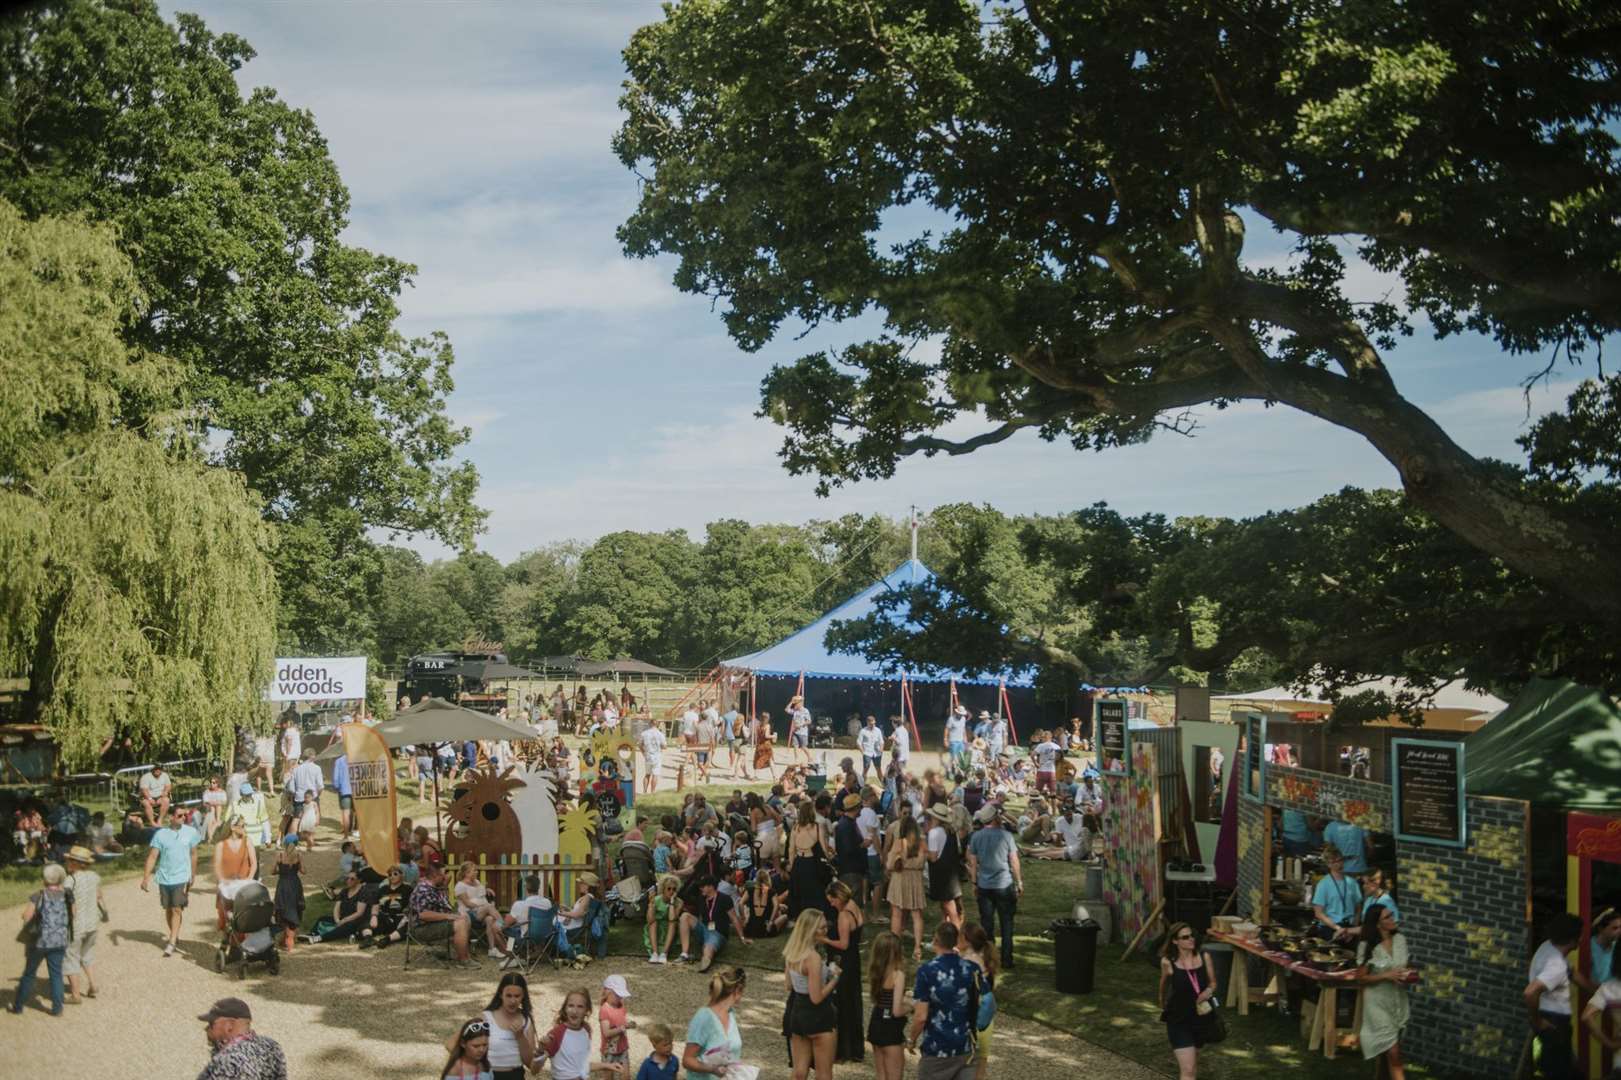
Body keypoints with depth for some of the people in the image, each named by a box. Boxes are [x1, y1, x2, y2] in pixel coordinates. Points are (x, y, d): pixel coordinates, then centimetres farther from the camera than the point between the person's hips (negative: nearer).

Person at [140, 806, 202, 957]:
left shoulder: (190, 832, -3)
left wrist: (193, 876, 13)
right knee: (168, 909, 13)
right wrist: (146, 877, -13)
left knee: (177, 909, -9)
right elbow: (152, 856, -5)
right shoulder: (160, 834, -5)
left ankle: (172, 943, -8)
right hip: (164, 878, 2)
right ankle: (175, 937, 31)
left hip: (182, 878, -2)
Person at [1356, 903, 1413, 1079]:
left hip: (1398, 1001, 5)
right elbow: (1362, 978, -10)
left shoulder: (1401, 940, -2)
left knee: (1387, 1052, 17)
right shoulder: (1367, 946, -15)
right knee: (1394, 1054, -7)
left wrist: (1407, 975, -10)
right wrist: (1386, 976, -23)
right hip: (1378, 1003, -5)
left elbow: (1406, 967, 12)